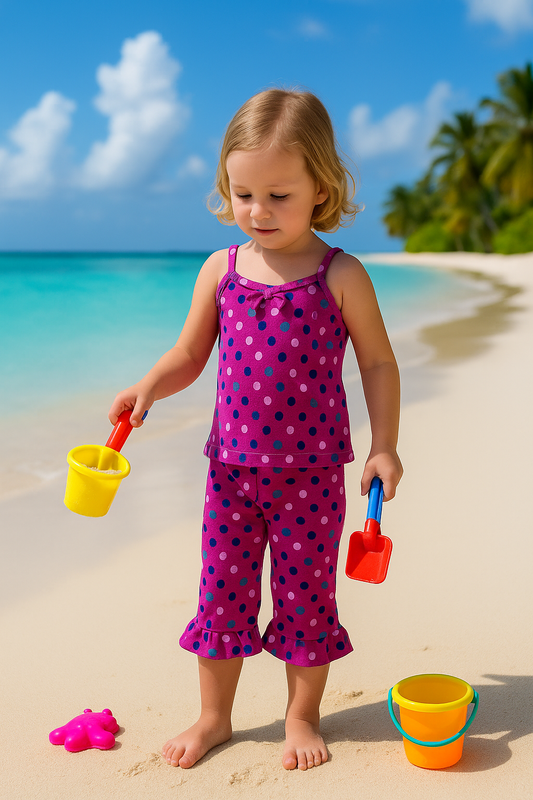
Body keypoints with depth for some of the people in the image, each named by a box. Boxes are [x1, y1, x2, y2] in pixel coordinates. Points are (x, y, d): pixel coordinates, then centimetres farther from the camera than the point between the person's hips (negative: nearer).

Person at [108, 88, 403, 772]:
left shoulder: (341, 276, -8)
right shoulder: (220, 270, 1)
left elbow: (378, 363, 0)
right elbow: (189, 355, 10)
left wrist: (383, 446, -6)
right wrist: (148, 387, -9)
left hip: (311, 471, -3)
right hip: (232, 465, 3)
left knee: (305, 594, 9)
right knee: (222, 589, 11)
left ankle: (302, 717, 29)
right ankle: (214, 716, 29)